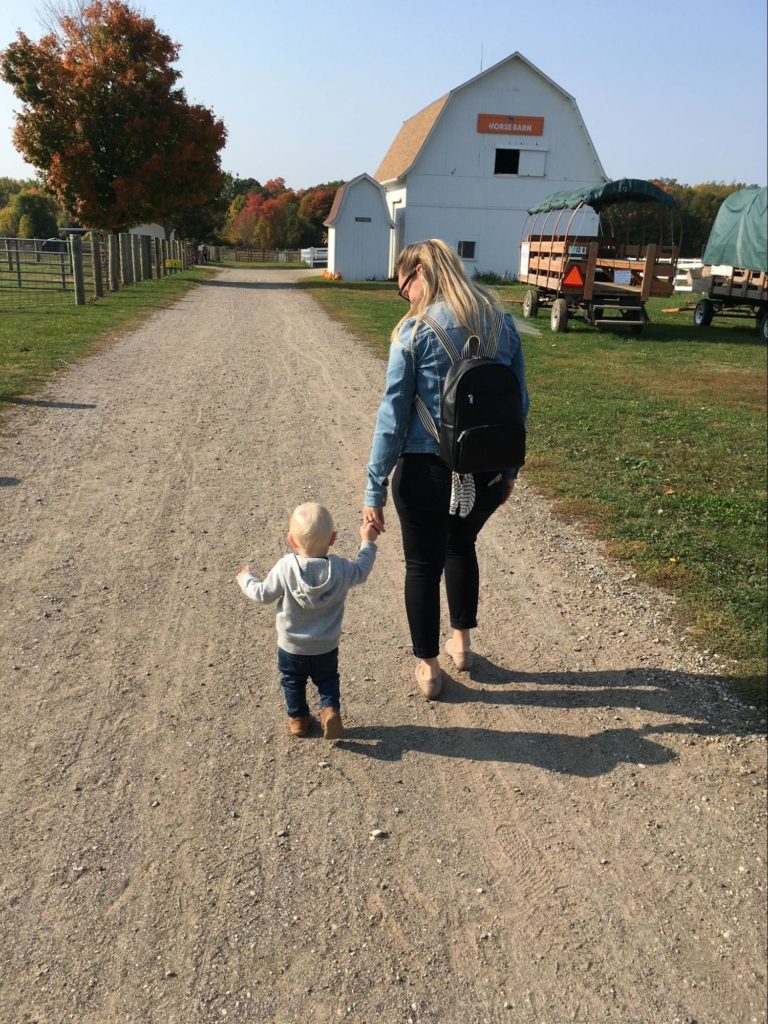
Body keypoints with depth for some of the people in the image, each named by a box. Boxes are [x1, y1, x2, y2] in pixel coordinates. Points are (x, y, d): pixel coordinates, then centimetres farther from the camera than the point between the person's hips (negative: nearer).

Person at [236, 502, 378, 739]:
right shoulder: (340, 569, -21)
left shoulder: (285, 568, -25)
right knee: (328, 679, 25)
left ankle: (298, 718, 36)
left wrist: (245, 579, 5)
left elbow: (263, 595, -15)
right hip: (326, 648, 1)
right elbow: (361, 571, 0)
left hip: (291, 647, -1)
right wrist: (367, 542, 13)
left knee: (292, 682, 25)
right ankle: (330, 709, 5)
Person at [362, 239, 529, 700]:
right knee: (461, 546, 29)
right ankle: (462, 643, 43)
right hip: (487, 470, 5)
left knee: (423, 565, 15)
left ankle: (429, 669, 28)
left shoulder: (415, 330, -11)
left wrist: (375, 490, -8)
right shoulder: (502, 321, 3)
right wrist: (510, 467, 18)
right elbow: (519, 401, 7)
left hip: (427, 469, -5)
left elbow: (394, 413, -12)